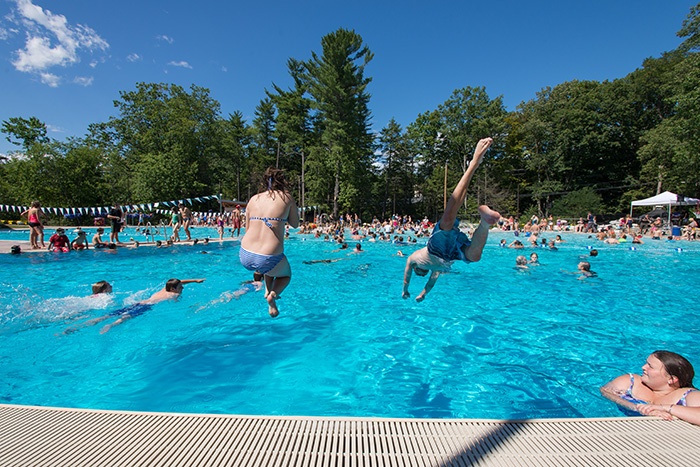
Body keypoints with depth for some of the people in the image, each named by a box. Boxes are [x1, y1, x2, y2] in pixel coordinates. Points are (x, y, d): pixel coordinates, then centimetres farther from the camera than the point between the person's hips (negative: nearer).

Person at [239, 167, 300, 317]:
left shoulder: (254, 199, 10)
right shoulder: (286, 197, 1)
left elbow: (247, 228, 15)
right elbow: (295, 224, 12)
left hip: (245, 256, 5)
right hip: (267, 259, -5)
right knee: (286, 275, 28)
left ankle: (268, 290, 27)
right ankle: (273, 294, 0)